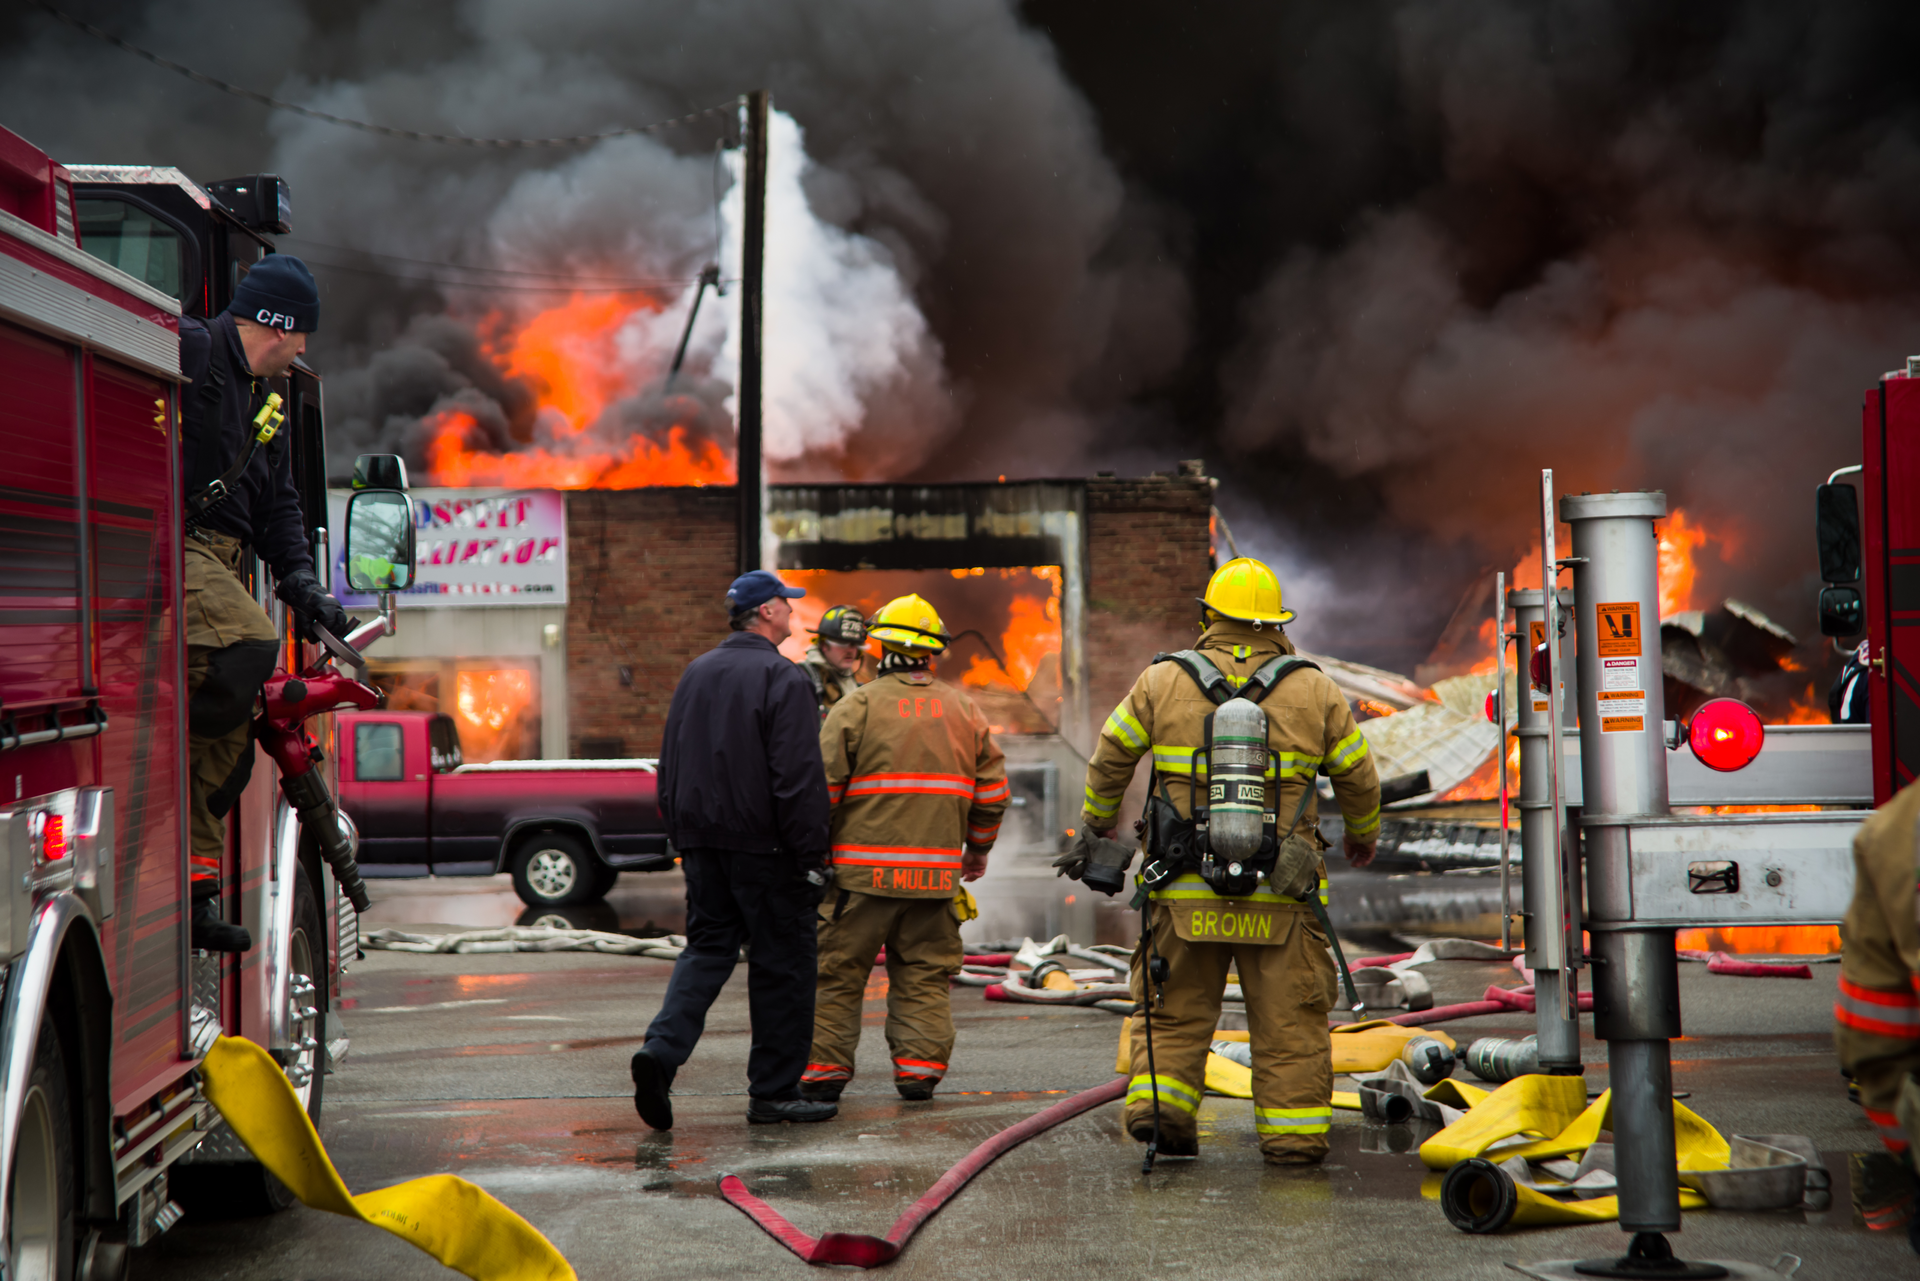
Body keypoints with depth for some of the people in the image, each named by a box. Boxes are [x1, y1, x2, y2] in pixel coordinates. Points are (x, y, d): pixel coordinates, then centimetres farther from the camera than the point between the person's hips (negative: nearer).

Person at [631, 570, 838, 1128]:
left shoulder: (695, 674, 11)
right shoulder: (782, 678, -12)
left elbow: (669, 768, 16)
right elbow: (799, 779, -16)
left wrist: (682, 840, 22)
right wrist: (811, 859, -12)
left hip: (701, 843, 6)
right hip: (763, 847, -6)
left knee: (706, 948, 12)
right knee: (781, 963, 3)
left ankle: (662, 1049, -10)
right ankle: (773, 1092, 8)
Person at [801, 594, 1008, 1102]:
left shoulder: (856, 707, -4)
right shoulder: (964, 710, 9)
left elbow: (822, 788, -6)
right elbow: (992, 789, 12)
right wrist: (978, 848, 24)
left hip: (862, 870, -3)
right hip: (936, 871, 3)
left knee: (838, 971, 4)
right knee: (924, 976, 11)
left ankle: (824, 1069, 6)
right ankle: (920, 1069, 6)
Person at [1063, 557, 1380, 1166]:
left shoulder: (1163, 681, 2)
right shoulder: (1314, 689, 3)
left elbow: (1110, 759, 10)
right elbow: (1357, 775, 11)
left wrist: (1097, 825, 28)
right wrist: (1363, 834, 31)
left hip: (1184, 890, 0)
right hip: (1280, 892, 0)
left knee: (1175, 1011, 12)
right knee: (1289, 1020, 6)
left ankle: (1158, 1101, -2)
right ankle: (1293, 1134, 6)